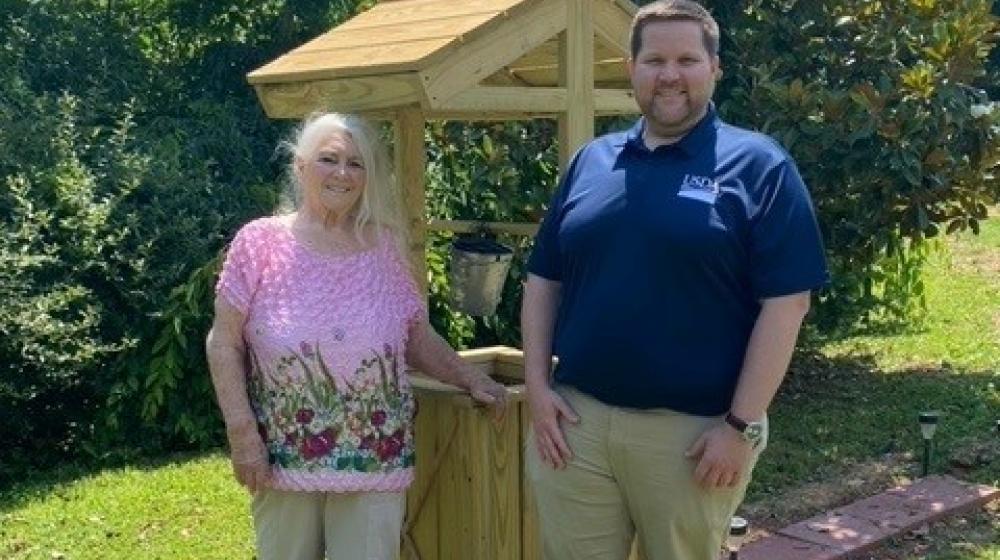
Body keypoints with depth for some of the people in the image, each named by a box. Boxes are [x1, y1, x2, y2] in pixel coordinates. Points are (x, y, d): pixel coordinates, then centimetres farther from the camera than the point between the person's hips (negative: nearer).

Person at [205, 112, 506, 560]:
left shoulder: (385, 246, 6)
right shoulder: (260, 242, -2)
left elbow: (416, 338, 13)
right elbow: (224, 344, -1)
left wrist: (470, 380, 3)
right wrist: (242, 431, -8)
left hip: (374, 458, 2)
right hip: (283, 455, -1)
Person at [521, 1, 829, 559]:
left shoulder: (757, 165, -5)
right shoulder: (591, 161, 9)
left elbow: (786, 302, -10)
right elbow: (543, 280, 12)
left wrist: (742, 425, -14)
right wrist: (538, 386, 1)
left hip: (695, 430, -3)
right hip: (574, 420, 4)